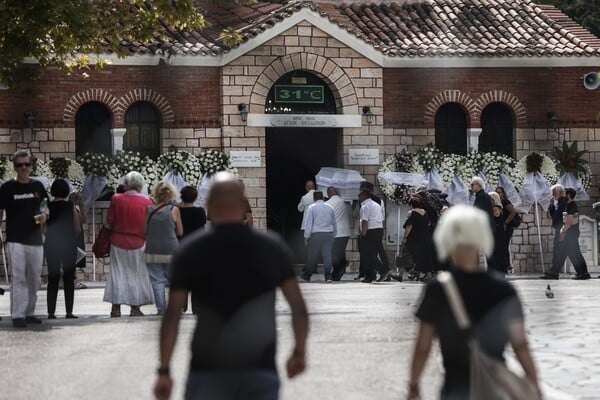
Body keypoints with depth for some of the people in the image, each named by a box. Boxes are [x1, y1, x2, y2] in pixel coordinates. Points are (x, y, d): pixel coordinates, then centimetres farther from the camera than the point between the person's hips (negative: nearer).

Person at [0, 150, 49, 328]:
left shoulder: (38, 186, 8)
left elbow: (44, 206, 21)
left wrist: (44, 215, -3)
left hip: (35, 240, 5)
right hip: (15, 240, -5)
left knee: (34, 279, 11)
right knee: (18, 278, -11)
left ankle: (29, 312, 22)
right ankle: (18, 315, -9)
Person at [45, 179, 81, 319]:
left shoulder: (48, 207, -2)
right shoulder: (71, 207, -5)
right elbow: (78, 229, -1)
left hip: (51, 246, 1)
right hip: (69, 246, -1)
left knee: (53, 279, 5)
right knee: (69, 279, 5)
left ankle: (51, 312, -1)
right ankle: (69, 311, 1)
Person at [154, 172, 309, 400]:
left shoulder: (190, 252, 0)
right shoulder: (273, 248, 3)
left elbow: (172, 315, -4)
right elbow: (299, 308, 3)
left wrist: (164, 371, -1)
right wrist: (299, 351, 16)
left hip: (207, 372, 0)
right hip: (260, 372, 0)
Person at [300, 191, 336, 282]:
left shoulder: (312, 208, -3)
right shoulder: (330, 207, 10)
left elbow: (309, 223, -6)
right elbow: (334, 223, 16)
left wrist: (306, 237, -1)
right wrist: (334, 235, 25)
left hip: (316, 234, -3)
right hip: (329, 234, 3)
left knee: (312, 255, 7)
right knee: (327, 255, 0)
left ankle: (307, 275, 20)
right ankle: (328, 276, -8)